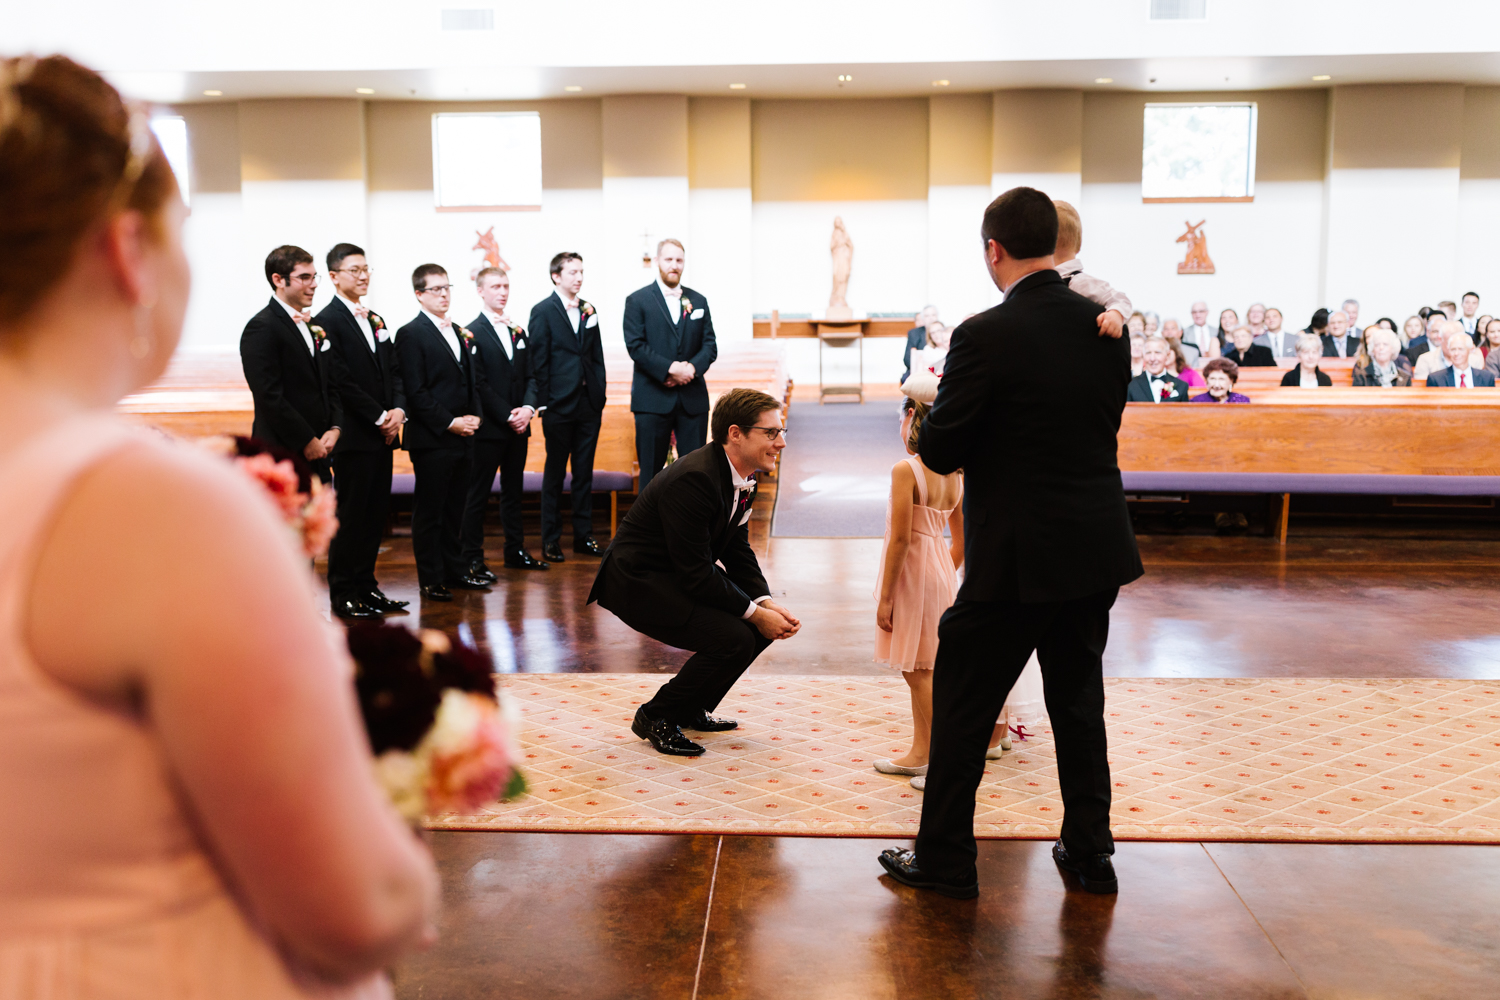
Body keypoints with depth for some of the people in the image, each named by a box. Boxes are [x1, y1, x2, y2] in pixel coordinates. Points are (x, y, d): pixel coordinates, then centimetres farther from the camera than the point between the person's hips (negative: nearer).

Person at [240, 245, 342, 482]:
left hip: (317, 456, 8)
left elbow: (331, 385, 18)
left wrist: (334, 428, 1)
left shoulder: (315, 326, 16)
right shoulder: (261, 328, -9)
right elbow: (269, 396, -15)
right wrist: (307, 441, -13)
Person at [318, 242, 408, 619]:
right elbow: (341, 381, -15)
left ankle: (366, 585, 19)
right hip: (354, 436, -7)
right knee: (351, 515, -2)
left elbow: (394, 372, 16)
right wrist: (380, 417, -13)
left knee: (375, 514, 10)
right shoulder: (327, 321, -8)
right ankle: (344, 594, 7)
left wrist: (398, 410, -2)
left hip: (383, 434, 8)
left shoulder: (376, 320, 18)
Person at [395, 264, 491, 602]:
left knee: (455, 508, 14)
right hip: (432, 439, -7)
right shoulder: (410, 334, -7)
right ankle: (430, 580, 8)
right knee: (429, 510, 1)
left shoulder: (461, 333, 16)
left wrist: (475, 416, 2)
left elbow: (477, 379, 18)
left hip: (464, 437, 7)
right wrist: (449, 423, -15)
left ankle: (455, 570, 23)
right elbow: (416, 391, -13)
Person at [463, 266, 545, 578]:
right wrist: (508, 415, -15)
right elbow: (479, 384, -12)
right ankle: (472, 559, 3)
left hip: (518, 426, 7)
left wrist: (528, 408, -6)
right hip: (488, 427, -7)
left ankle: (515, 551, 23)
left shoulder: (518, 331, 15)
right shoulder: (472, 333, -7)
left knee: (514, 491, 14)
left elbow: (531, 376, 12)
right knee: (478, 494, -1)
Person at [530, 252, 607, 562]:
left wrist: (600, 397, 7)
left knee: (584, 472, 10)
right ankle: (551, 540, 11)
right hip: (559, 405, -5)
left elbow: (597, 357, 13)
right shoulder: (543, 311, -3)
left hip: (589, 404, 5)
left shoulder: (588, 310, 12)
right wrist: (544, 403, -10)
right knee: (555, 474, 4)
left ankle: (584, 535, 18)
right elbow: (539, 360, -6)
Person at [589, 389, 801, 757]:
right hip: (637, 582, -10)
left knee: (766, 623, 4)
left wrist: (767, 603, -8)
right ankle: (655, 718, -2)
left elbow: (738, 553, 7)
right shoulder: (693, 479, -28)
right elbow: (696, 574, -27)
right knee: (734, 639, -23)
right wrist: (755, 612, -21)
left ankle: (691, 710, 17)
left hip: (680, 576, 10)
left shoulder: (743, 475, 1)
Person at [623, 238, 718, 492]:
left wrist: (692, 368, -12)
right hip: (653, 398, -3)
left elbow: (710, 345, 8)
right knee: (651, 468, 2)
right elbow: (635, 346, -8)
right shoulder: (638, 300, 2)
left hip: (693, 398, 3)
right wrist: (670, 368, -17)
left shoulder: (698, 301, 13)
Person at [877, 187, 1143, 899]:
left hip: (1018, 557, -6)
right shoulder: (1106, 325, 2)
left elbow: (940, 453, -13)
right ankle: (1089, 853, 30)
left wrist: (927, 423, 8)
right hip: (1098, 549, 6)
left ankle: (945, 861, 19)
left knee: (962, 705, 9)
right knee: (1079, 700, 20)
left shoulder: (986, 336, -17)